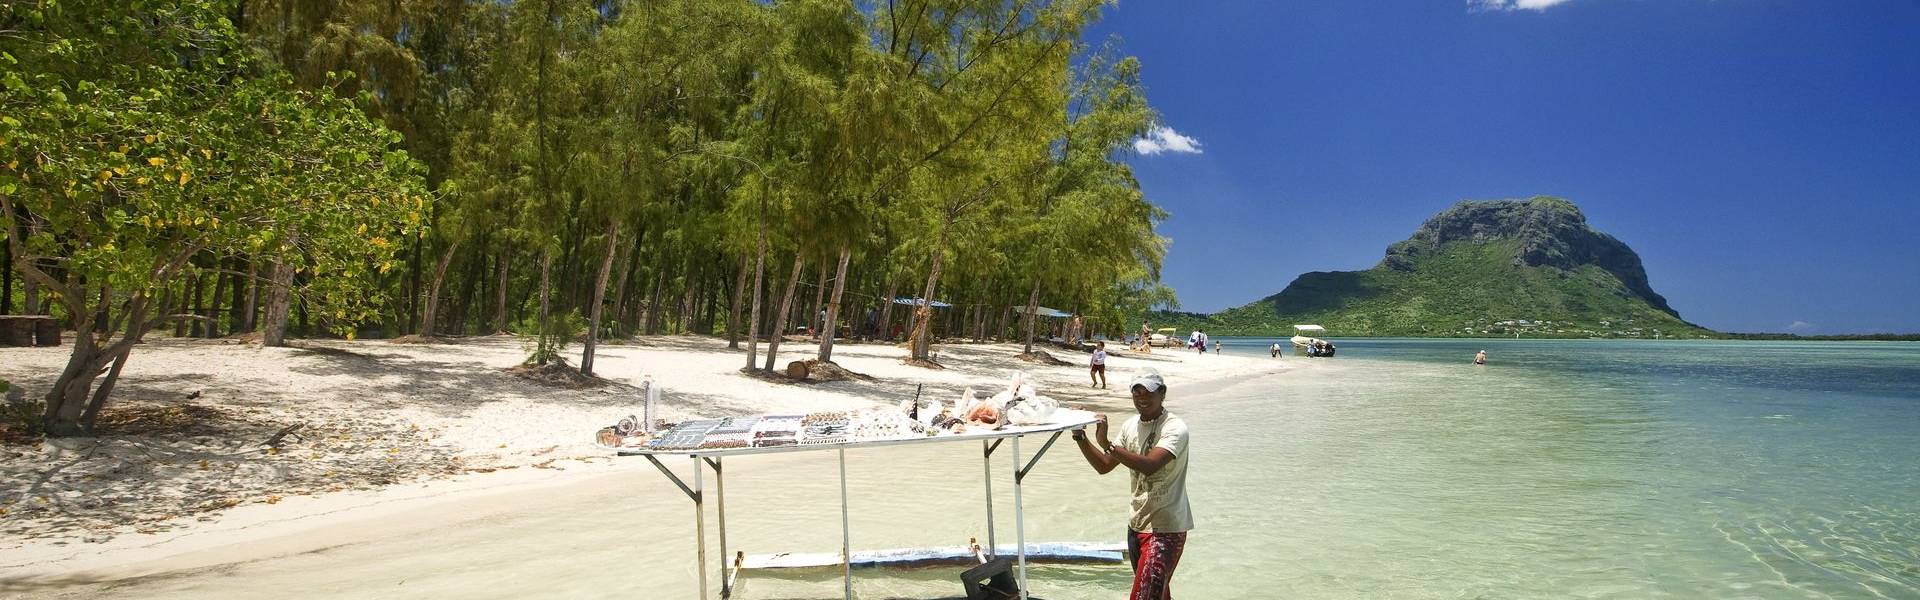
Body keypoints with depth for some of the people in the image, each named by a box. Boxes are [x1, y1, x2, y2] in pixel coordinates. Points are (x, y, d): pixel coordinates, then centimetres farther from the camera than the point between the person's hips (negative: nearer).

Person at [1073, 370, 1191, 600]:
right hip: (1137, 524, 8)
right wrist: (1080, 436, -2)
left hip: (1166, 529, -8)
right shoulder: (1130, 426, 6)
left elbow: (1149, 465, -32)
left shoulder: (1174, 428, -17)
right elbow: (1104, 466, 10)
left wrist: (1107, 444, -35)